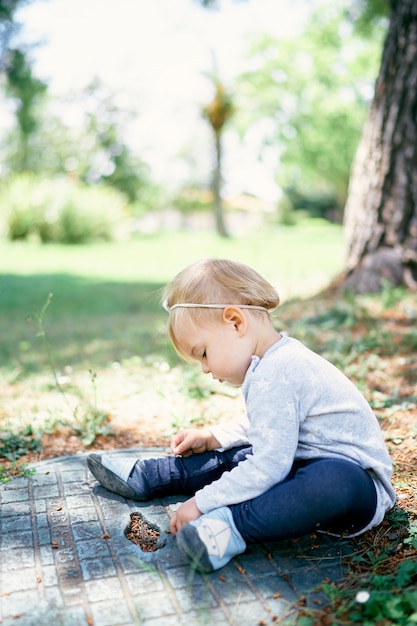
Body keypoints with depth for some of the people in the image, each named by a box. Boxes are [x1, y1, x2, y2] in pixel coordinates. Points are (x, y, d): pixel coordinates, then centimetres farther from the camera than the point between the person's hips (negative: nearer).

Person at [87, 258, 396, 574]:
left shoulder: (273, 377, -26)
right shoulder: (281, 358, 6)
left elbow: (268, 467, -27)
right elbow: (268, 427, 22)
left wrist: (201, 503, -19)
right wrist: (213, 437, 14)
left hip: (358, 486, -10)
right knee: (233, 457, 14)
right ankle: (143, 477, 23)